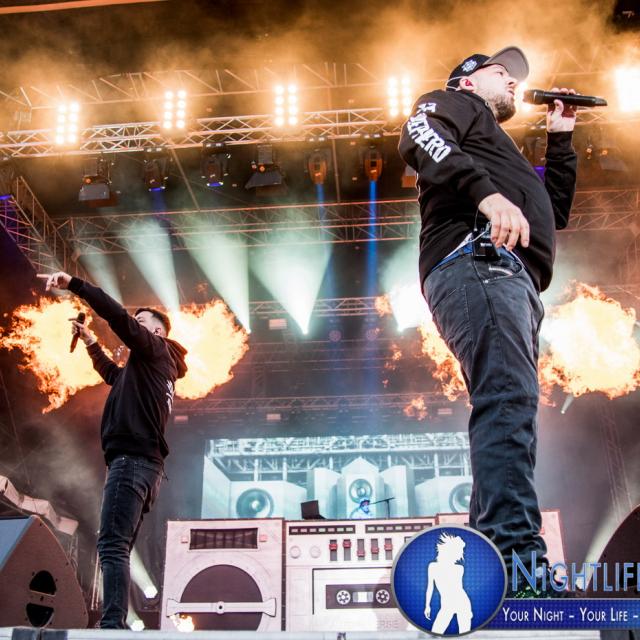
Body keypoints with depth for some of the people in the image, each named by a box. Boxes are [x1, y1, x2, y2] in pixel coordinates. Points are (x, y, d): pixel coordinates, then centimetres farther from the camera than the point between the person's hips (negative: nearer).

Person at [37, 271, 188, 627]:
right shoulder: (156, 369, 29)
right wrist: (90, 341, 42)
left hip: (134, 459, -10)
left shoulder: (157, 351, 5)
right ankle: (118, 625, 0)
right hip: (144, 463, 10)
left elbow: (119, 317, -10)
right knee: (118, 548, 4)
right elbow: (113, 374, 48)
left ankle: (113, 624, -25)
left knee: (112, 545, -18)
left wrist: (74, 284, -9)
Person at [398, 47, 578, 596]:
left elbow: (555, 211, 41)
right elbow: (419, 137, -5)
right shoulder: (453, 102, 19)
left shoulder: (500, 149, 43)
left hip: (514, 281, 9)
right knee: (510, 398, -26)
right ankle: (520, 560, -37)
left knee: (509, 407, 0)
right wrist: (487, 192, -20)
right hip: (477, 260, -9)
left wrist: (560, 138, 40)